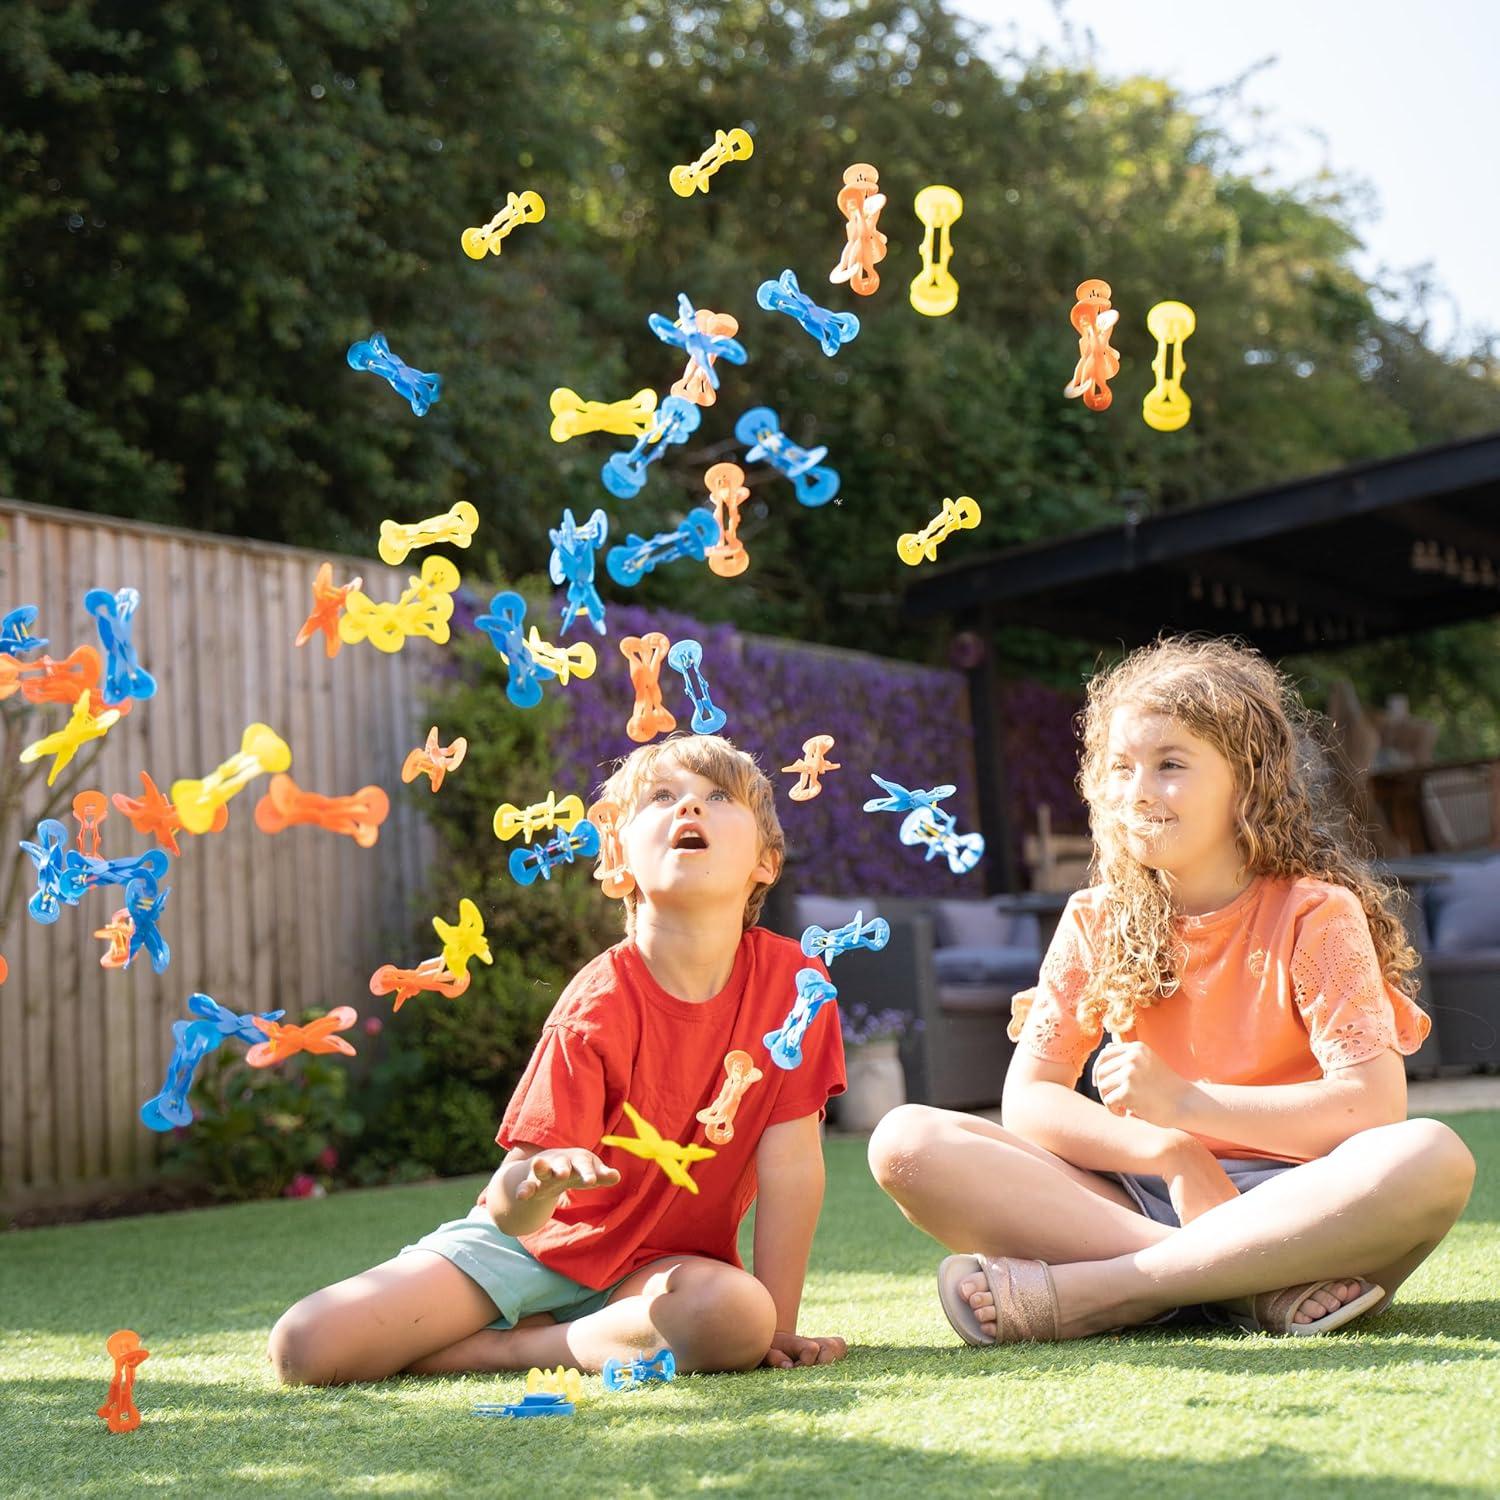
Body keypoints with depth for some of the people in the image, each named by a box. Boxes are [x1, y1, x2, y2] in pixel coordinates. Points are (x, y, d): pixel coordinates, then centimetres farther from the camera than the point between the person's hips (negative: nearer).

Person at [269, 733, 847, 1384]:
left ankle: (501, 1348, -12)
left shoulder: (791, 978, -15)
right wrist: (541, 1182, -46)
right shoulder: (598, 1008, -22)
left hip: (657, 1262, 2)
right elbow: (508, 1213, -23)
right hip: (544, 1238, -1)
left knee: (736, 1317, -37)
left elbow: (791, 1162, -11)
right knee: (305, 1348, -17)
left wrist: (777, 1326, -12)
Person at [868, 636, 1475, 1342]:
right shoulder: (1096, 922, 7)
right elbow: (1027, 1100, -1)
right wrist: (1172, 1152, -18)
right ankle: (1258, 1288, -25)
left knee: (1432, 1158, -35)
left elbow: (1377, 1104, -14)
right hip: (1147, 1200, 3)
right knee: (905, 1142, -18)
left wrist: (1183, 1102, -19)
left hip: (1291, 1204, -2)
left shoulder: (1315, 914, -3)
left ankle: (1083, 1291, -29)